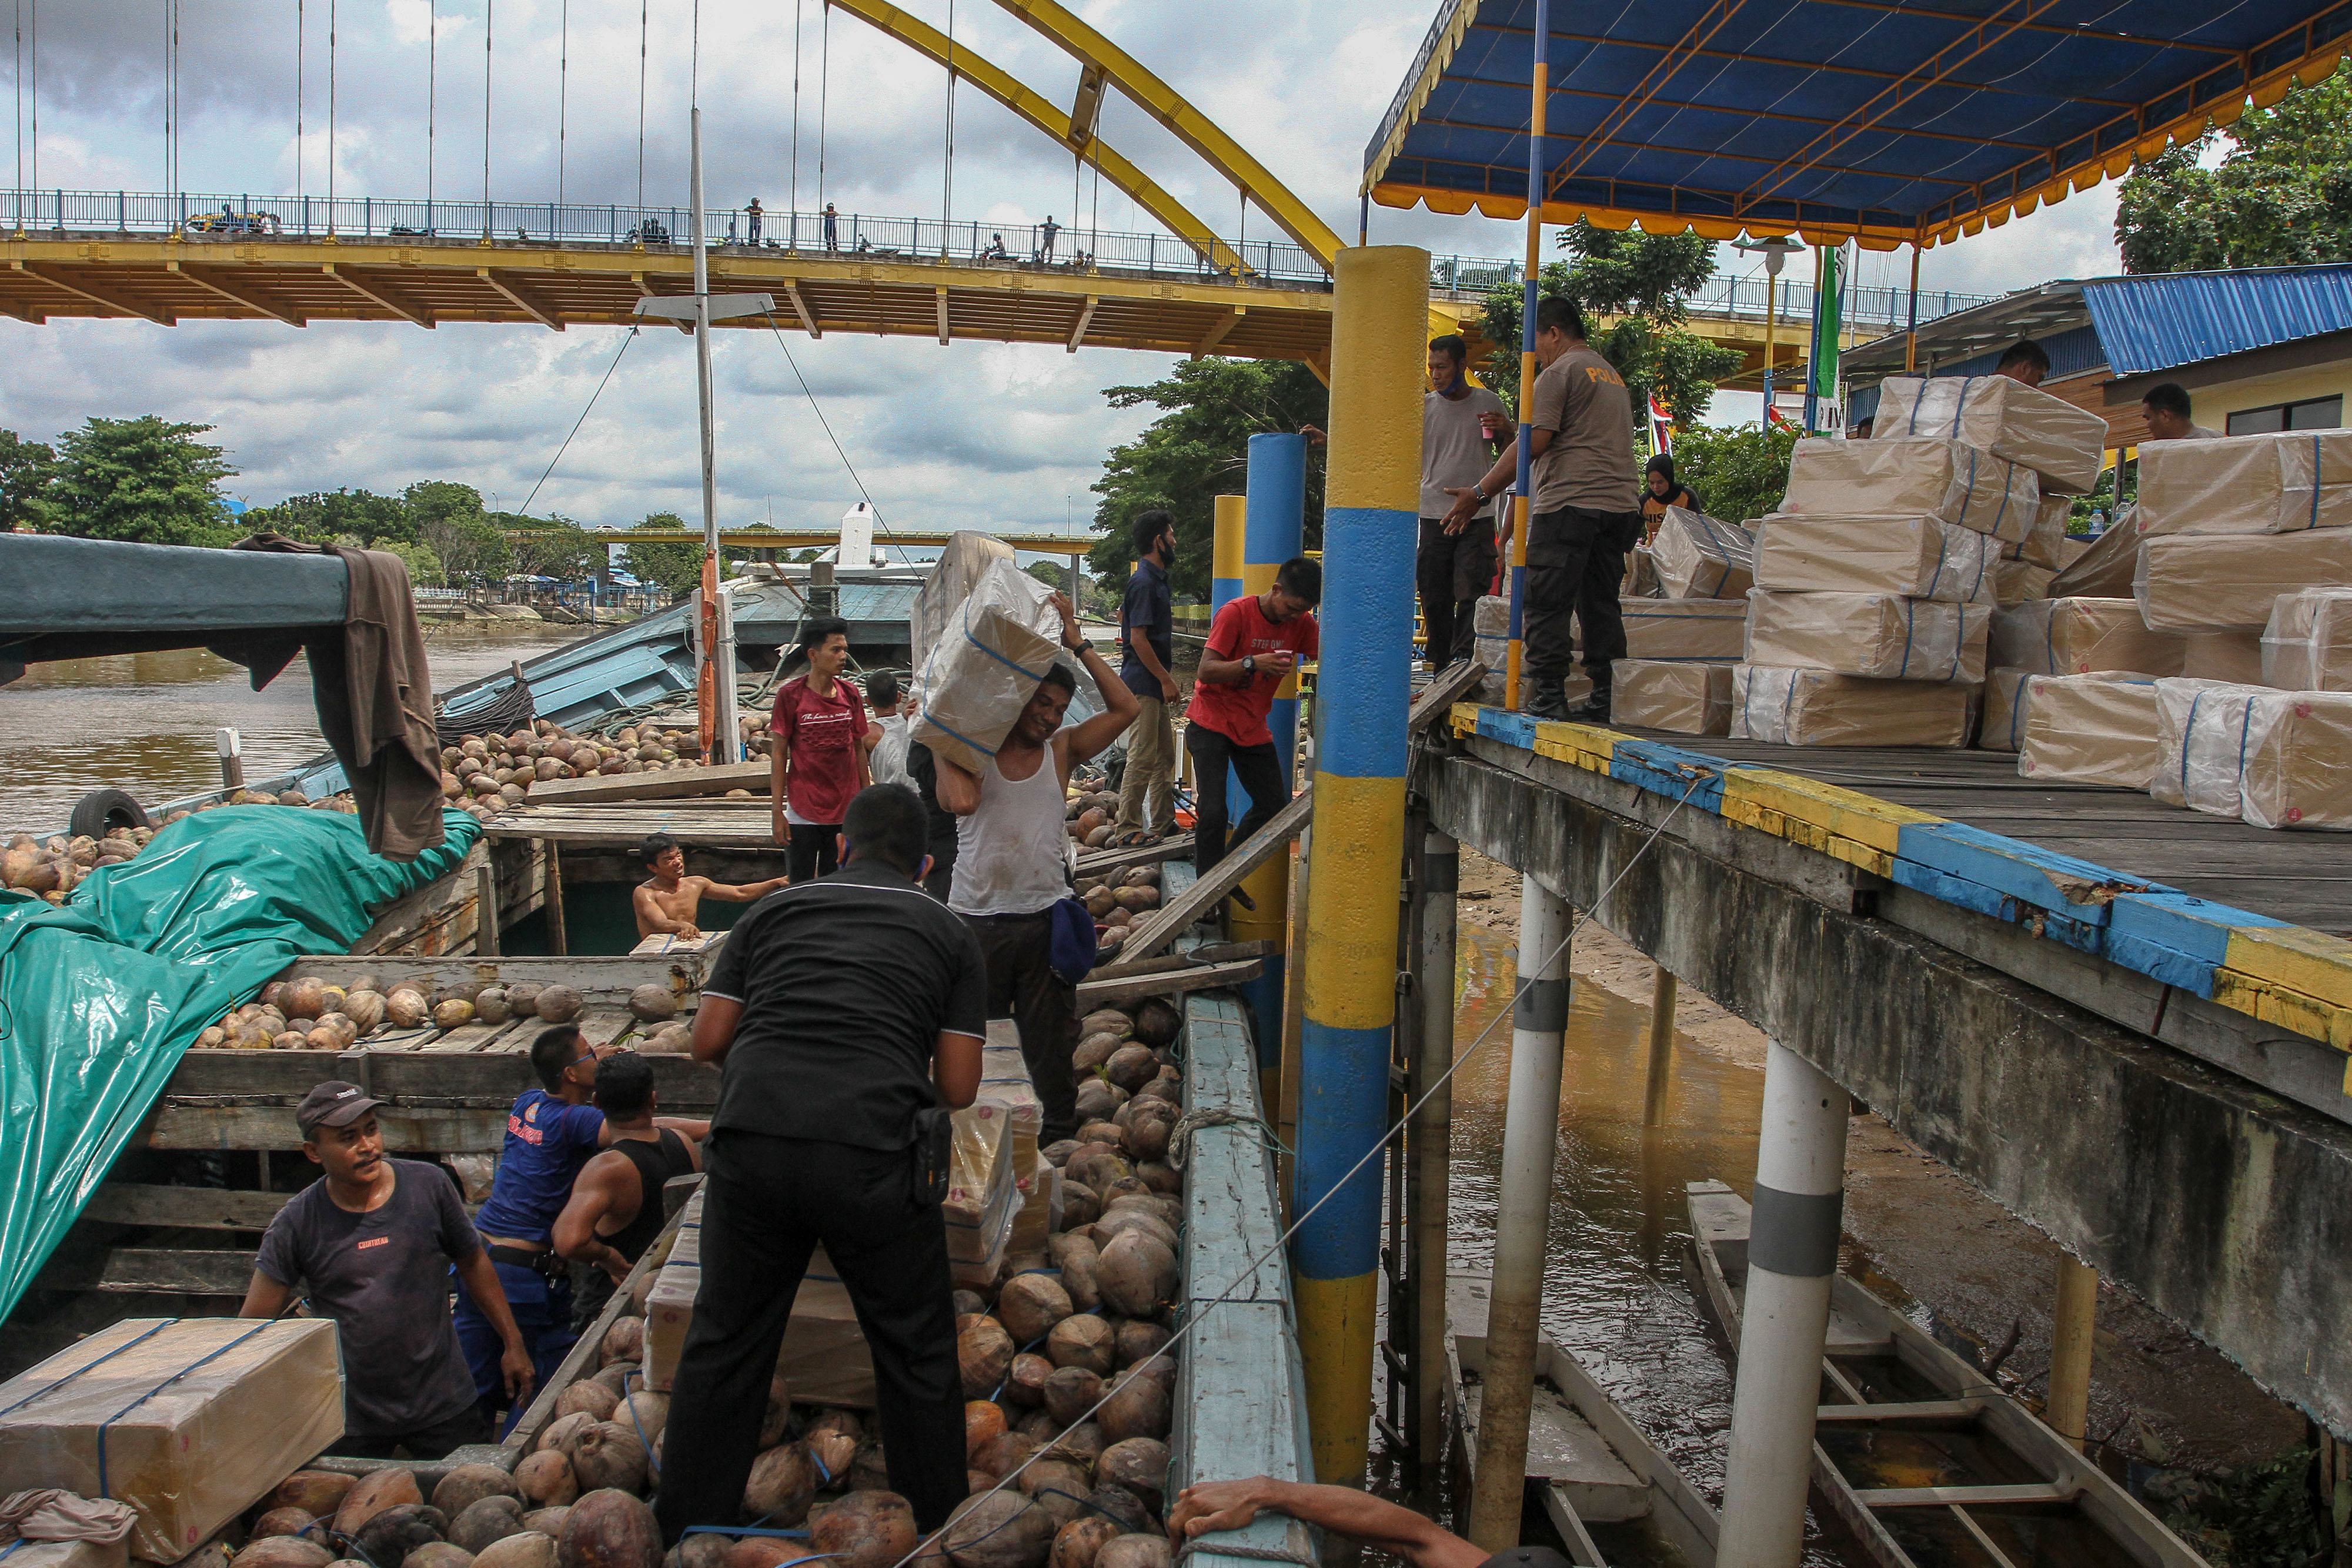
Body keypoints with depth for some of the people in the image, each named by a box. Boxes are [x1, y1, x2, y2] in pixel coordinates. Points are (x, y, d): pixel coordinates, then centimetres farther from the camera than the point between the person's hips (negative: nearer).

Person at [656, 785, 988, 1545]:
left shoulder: (774, 910, 18)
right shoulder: (948, 933, 14)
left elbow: (708, 1040, 15)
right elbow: (958, 1088, 10)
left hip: (750, 1141, 2)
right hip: (869, 1150, -2)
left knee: (723, 1346, 19)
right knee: (916, 1354, 16)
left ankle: (687, 1534, 31)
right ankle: (939, 1532, 27)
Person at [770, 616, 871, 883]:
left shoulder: (851, 695, 5)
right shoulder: (790, 695, -6)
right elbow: (778, 755, -5)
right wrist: (778, 812, -7)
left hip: (846, 812, 3)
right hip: (803, 813, -3)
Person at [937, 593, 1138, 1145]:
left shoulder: (1062, 750, 6)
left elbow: (1125, 709, -5)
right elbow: (961, 801, -22)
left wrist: (1078, 645, -6)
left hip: (1044, 917, 2)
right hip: (976, 918, -1)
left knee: (1050, 1040, 11)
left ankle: (1058, 1136, 24)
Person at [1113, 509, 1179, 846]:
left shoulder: (1156, 579, 16)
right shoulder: (1144, 582, -15)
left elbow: (1124, 614, 29)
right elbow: (1138, 638, -20)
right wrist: (1166, 679, -18)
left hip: (1154, 683, 10)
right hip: (1144, 682, -10)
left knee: (1164, 755, 14)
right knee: (1143, 757, -8)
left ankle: (1164, 820, 22)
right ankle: (1127, 828, -4)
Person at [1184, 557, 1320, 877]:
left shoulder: (1301, 623, -1)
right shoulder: (1236, 613, -17)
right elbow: (1206, 670, -22)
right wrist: (1252, 663, -35)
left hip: (1253, 727, 6)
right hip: (1212, 722, -6)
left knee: (1275, 806, 3)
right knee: (1213, 811, -15)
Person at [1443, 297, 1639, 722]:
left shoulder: (1559, 372, -3)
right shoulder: (1613, 374, 24)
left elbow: (1534, 442, -12)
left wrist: (1480, 492, -9)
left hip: (1569, 504, -9)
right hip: (1620, 507, 9)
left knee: (1545, 607, -6)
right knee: (1600, 607, 10)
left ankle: (1548, 699, -10)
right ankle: (1606, 701, 10)